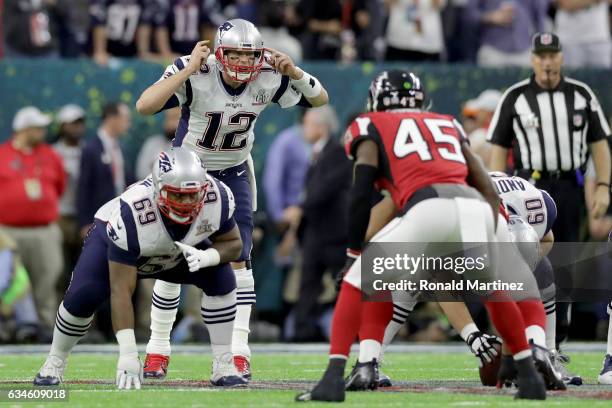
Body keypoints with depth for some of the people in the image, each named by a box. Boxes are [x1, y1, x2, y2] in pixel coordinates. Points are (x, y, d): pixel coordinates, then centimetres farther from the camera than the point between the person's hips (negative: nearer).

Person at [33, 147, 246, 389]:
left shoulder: (217, 198, -33)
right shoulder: (131, 214, -44)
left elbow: (233, 243, -12)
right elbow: (121, 291, -41)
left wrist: (205, 257, -37)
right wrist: (128, 355, -45)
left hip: (181, 251, 4)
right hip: (112, 241, -4)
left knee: (222, 279, -19)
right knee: (82, 296, -26)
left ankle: (223, 366, -8)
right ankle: (54, 364, 1)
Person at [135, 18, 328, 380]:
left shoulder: (268, 78, -19)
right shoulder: (196, 75, -29)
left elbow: (320, 99, -6)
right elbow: (144, 107, -42)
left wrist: (294, 72, -25)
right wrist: (189, 69, -44)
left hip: (234, 173, 2)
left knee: (238, 258, -6)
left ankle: (239, 350, -4)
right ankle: (158, 348, 7)